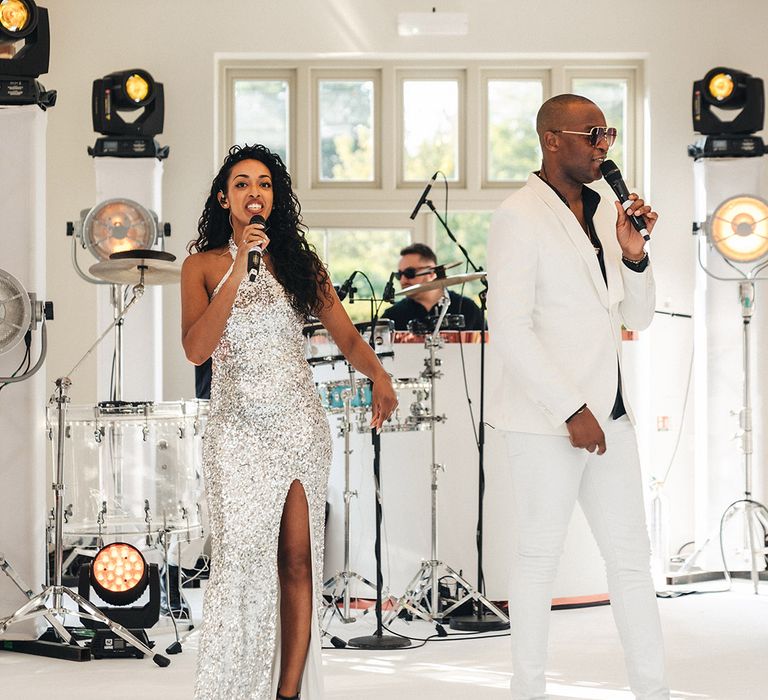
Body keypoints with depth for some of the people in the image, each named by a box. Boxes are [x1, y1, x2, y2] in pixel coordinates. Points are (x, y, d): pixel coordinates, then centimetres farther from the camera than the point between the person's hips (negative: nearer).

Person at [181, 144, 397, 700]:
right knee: (243, 556, -12)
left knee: (297, 559, -1)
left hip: (301, 424, 3)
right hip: (239, 428, -2)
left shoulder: (299, 262, 10)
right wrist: (237, 274, -16)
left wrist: (378, 375, -14)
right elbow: (196, 349, -11)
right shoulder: (203, 266, 3)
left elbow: (347, 337, 7)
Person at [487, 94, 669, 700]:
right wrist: (571, 411, -16)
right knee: (539, 558, 3)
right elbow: (510, 331, -16)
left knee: (632, 558, 10)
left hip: (609, 414, 7)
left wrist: (634, 254, -3)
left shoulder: (606, 214, 11)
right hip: (547, 421, -7)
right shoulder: (520, 218, -10)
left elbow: (638, 318, 15)